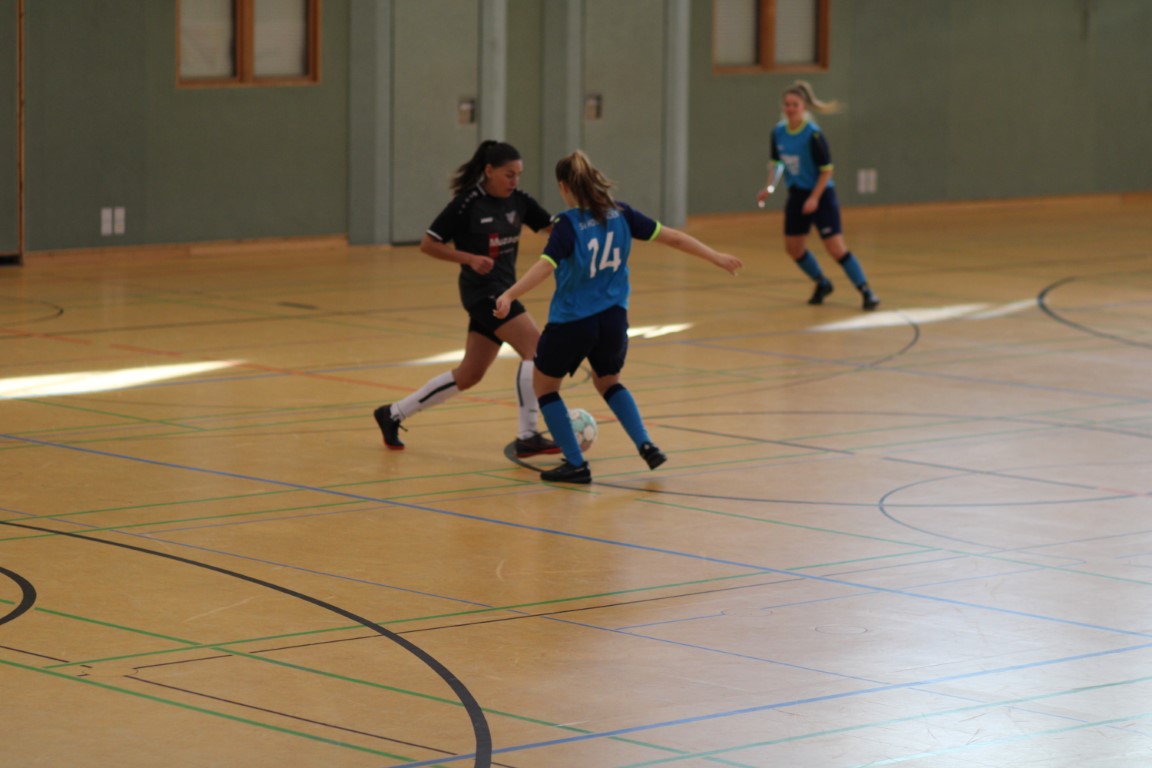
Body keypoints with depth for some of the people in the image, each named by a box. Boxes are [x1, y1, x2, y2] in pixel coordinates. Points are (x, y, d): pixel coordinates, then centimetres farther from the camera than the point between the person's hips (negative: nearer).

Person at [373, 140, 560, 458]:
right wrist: (470, 258, -19)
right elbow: (428, 244, -9)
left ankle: (393, 414, 25)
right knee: (536, 348, -19)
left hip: (502, 290, 8)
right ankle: (528, 437, -18)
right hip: (483, 290, -8)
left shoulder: (518, 200, 5)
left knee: (469, 374, 13)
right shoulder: (467, 204, -12)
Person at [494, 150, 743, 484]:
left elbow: (545, 266, -30)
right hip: (613, 320, 5)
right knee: (608, 381, 31)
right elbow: (672, 237, 5)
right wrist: (715, 257, 16)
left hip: (571, 322, -5)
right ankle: (646, 445, 12)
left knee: (545, 385, 17)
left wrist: (510, 295, -38)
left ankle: (576, 464, 13)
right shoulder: (620, 214, 0)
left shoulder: (568, 225, -15)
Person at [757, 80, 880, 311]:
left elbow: (826, 170, -16)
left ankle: (866, 292, -4)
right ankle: (822, 283, 34)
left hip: (820, 195, -7)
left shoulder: (813, 135, -20)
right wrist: (769, 188, -2)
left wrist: (815, 198, -21)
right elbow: (777, 162, 12)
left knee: (835, 247, -13)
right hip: (797, 195, 7)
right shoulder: (778, 132, -2)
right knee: (793, 247, 11)